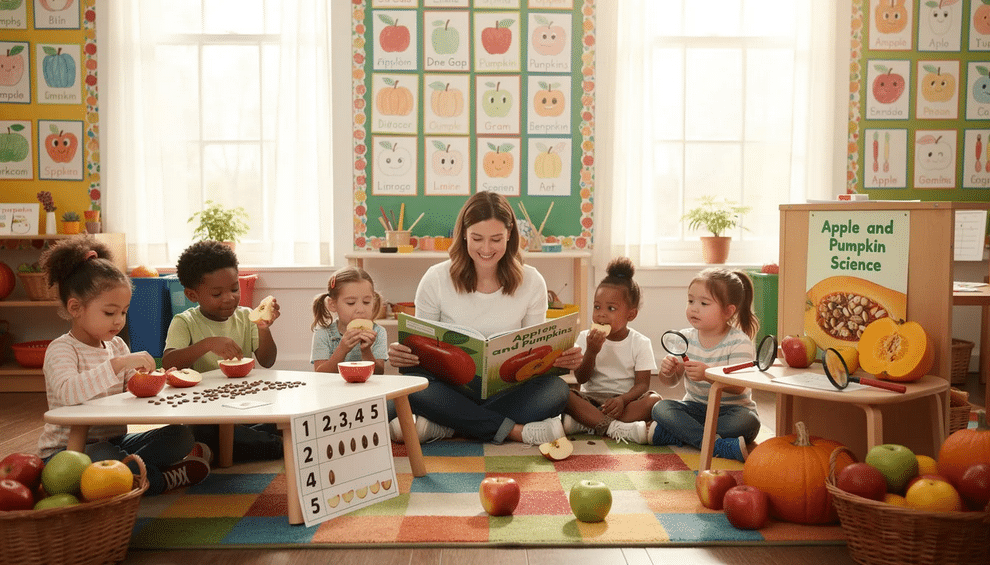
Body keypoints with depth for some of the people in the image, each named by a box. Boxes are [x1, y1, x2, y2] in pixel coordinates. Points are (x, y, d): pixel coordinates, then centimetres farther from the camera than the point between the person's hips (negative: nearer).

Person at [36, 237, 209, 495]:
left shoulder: (117, 345, 9)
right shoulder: (61, 350, -13)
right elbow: (69, 392, -35)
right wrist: (119, 364, -39)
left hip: (114, 441, 7)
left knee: (181, 436, -10)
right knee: (102, 455, -40)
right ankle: (160, 480, -17)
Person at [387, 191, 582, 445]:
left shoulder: (531, 282, 1)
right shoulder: (436, 279, -2)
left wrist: (563, 358, -18)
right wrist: (401, 355, -22)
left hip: (506, 391, 1)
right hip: (450, 390, -1)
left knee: (556, 391, -31)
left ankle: (441, 426, -24)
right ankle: (516, 431, -26)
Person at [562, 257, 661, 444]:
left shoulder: (641, 343, 1)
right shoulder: (585, 338, 5)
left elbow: (642, 383, -6)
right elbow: (581, 378, -2)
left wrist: (623, 400, -26)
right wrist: (591, 352, -18)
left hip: (625, 399, 0)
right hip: (591, 399, 0)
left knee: (653, 400, -30)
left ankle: (586, 424, -35)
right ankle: (617, 428, -37)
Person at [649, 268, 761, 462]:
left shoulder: (739, 343, -12)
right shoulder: (686, 338, 1)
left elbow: (738, 387, -23)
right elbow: (670, 382, 2)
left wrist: (708, 374, -40)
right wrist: (667, 371, -23)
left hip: (730, 409, -3)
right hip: (695, 408, 4)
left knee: (747, 420, -34)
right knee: (661, 408, -21)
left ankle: (672, 435, -31)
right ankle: (718, 445, -32)